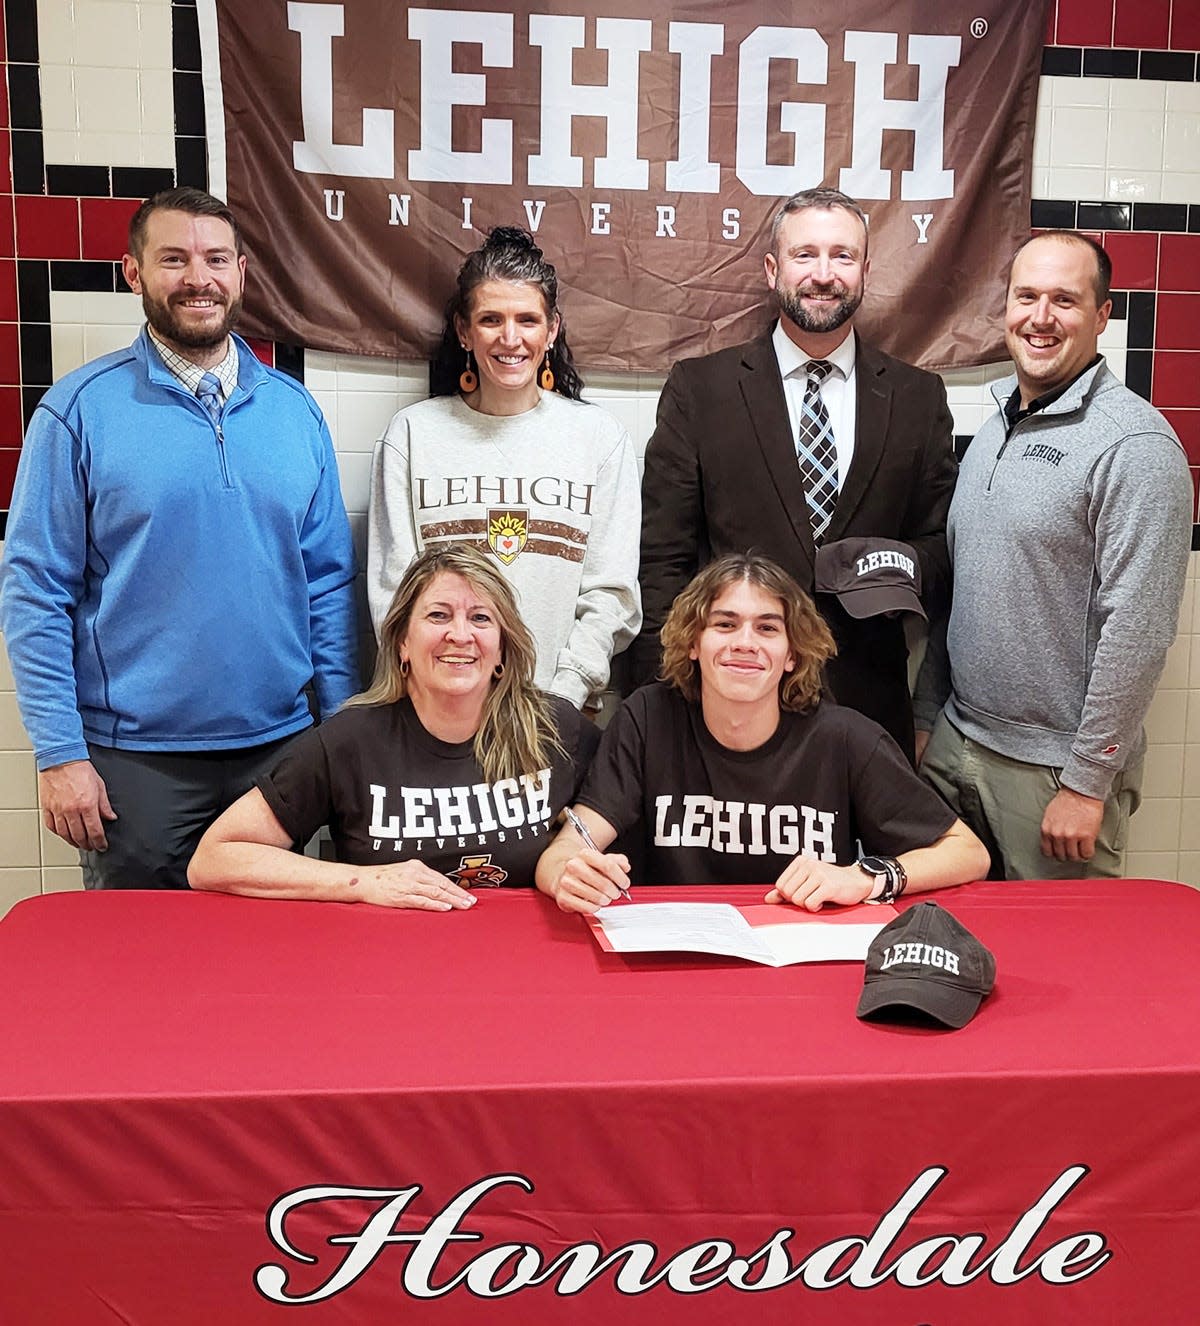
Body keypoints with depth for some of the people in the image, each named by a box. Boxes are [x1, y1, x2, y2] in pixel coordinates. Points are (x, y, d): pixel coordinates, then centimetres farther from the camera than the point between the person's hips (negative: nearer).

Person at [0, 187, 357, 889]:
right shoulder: (81, 409, -6)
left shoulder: (294, 409, 5)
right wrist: (59, 752, -11)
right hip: (137, 756, -3)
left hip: (280, 744, 3)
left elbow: (328, 580, 7)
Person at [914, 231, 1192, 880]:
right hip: (954, 744, 7)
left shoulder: (1135, 444, -15)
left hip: (1052, 770, -6)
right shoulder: (996, 425, 10)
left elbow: (1139, 629, -18)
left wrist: (1086, 782, -18)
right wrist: (929, 714, 13)